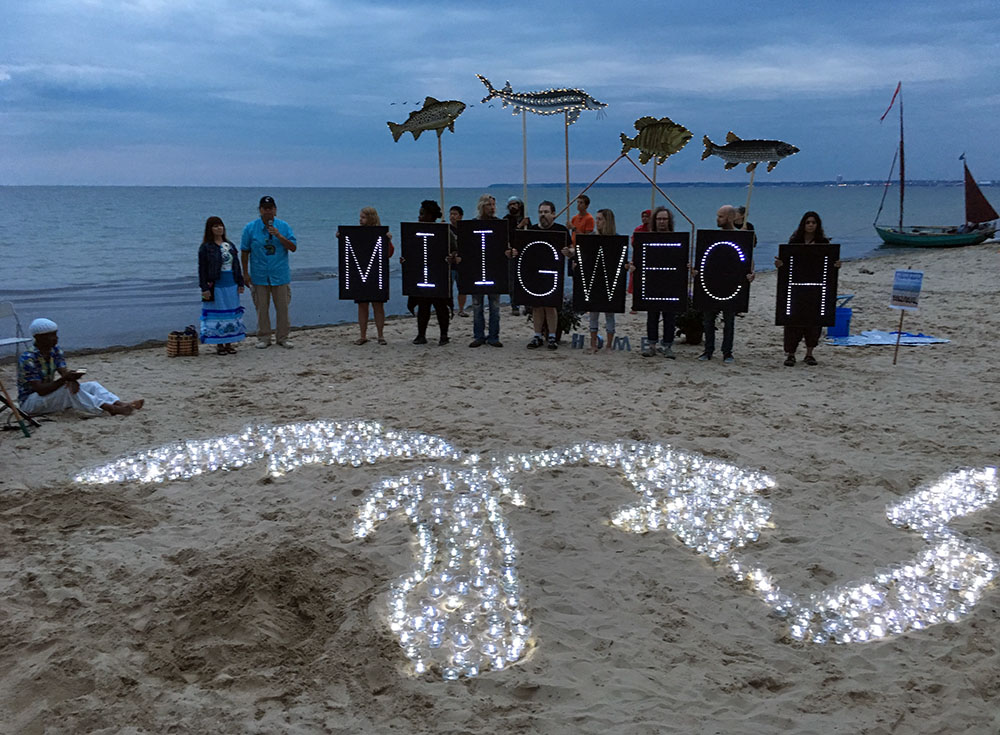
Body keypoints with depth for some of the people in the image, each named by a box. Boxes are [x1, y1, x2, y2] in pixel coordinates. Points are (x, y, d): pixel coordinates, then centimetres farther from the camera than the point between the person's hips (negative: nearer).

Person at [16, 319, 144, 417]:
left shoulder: (55, 350, 2)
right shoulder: (27, 358, -21)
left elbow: (64, 372, -8)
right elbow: (40, 390, -28)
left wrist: (72, 379, -32)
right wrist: (65, 379, -37)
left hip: (50, 394, 8)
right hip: (29, 402, -7)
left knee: (92, 385, -11)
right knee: (68, 389, -33)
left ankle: (120, 404, -36)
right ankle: (111, 409, -44)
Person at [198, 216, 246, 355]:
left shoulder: (230, 245, 11)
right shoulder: (205, 247, -5)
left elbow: (236, 265, 14)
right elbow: (202, 269, -7)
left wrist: (240, 283, 9)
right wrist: (204, 288, -13)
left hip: (231, 285, 5)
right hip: (216, 287, -5)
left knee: (231, 313, 7)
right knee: (217, 314, 1)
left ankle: (229, 343, 17)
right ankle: (219, 344, 9)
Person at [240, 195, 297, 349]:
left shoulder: (284, 226, 3)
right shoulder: (250, 228, 1)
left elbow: (293, 248, -2)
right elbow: (244, 252, 4)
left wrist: (279, 236, -16)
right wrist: (245, 273, 1)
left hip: (280, 275, 1)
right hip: (259, 277, -1)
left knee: (283, 307, 4)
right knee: (262, 309, 5)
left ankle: (282, 337, 15)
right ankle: (263, 338, 16)